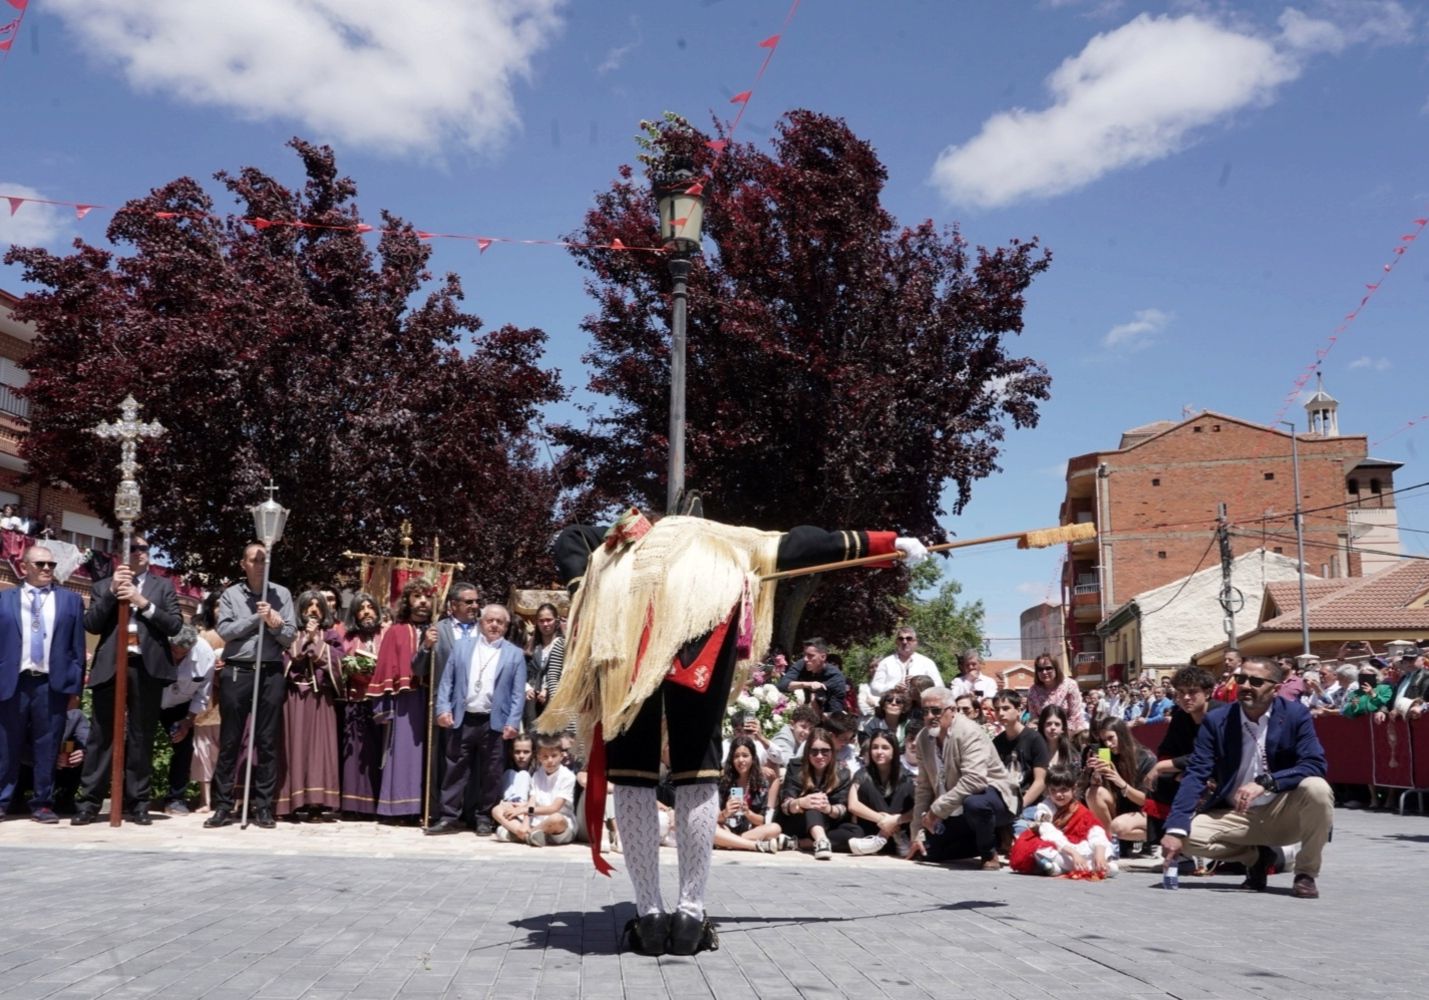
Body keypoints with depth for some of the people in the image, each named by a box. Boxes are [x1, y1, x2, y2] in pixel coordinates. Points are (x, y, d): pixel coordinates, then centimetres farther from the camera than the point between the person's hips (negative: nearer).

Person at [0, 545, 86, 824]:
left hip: (53, 683, 0)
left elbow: (78, 645, 8)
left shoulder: (70, 599, 11)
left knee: (47, 747, 3)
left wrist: (75, 683, 1)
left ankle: (42, 804, 10)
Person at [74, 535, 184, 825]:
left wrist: (143, 602, -9)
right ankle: (89, 802, 5)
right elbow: (91, 625, 2)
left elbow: (174, 625, 1)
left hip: (147, 668, 0)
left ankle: (137, 803, 8)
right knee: (101, 736, 1)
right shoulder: (103, 586, 13)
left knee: (141, 738, 3)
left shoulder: (163, 586, 12)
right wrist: (111, 592, -8)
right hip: (109, 667, 0)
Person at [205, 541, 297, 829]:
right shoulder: (231, 594, 6)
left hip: (271, 673, 1)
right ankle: (223, 805, 9)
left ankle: (264, 806, 8)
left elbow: (291, 636, 4)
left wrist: (277, 625, -15)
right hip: (236, 672, -1)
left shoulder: (282, 594, 9)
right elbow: (225, 630, -6)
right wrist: (257, 618, -11)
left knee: (267, 741, 3)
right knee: (229, 741, 3)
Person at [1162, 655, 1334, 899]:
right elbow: (1196, 774, -14)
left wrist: (1265, 782, -35)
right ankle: (1256, 857, 8)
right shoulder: (1216, 721, -6)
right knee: (1188, 834, -21)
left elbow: (1315, 765, -20)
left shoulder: (1296, 715, -9)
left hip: (1285, 814, -2)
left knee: (1317, 788, -31)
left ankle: (1306, 873, -9)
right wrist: (1175, 830, -27)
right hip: (1237, 816, 2)